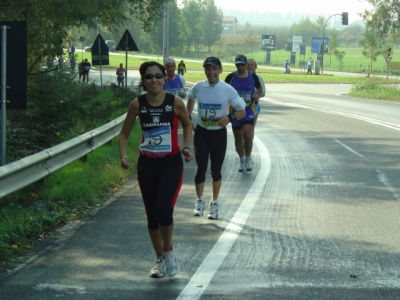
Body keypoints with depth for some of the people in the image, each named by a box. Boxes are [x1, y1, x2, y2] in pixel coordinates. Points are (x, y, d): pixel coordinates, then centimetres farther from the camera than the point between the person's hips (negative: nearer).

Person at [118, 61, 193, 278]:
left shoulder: (175, 102, -10)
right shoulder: (137, 104, -6)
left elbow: (187, 125, 9)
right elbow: (124, 133, 4)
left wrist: (186, 147, -5)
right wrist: (123, 155, -12)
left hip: (171, 163, -2)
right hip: (147, 164, 2)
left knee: (163, 210, -18)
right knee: (152, 215, 9)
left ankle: (168, 251, 11)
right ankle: (160, 259, 29)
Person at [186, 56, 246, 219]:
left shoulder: (228, 90, -11)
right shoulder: (198, 87, -5)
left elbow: (242, 112, -8)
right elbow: (191, 100, 19)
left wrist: (230, 117, -27)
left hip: (219, 134, -1)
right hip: (201, 133, 1)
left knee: (216, 170, 9)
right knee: (201, 168, -4)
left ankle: (214, 203, 27)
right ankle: (200, 200, 17)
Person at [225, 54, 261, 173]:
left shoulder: (253, 77, -1)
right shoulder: (230, 77, -4)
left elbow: (259, 88, 15)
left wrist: (257, 95, -6)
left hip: (249, 111, -1)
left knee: (247, 134, -17)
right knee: (238, 137, 9)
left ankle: (248, 158, 4)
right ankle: (241, 160, 28)